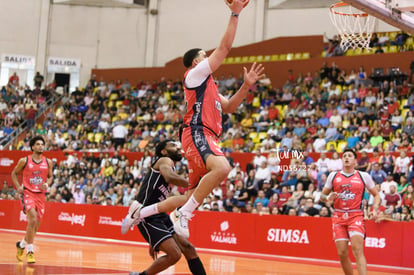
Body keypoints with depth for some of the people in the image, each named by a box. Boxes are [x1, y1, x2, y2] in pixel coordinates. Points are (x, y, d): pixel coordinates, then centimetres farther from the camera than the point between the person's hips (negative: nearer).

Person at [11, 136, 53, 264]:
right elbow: (14, 173, 10)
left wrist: (47, 184, -3)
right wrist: (18, 187, -4)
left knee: (35, 226, 8)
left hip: (41, 195, 4)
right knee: (33, 220, -22)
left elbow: (50, 177, 18)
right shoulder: (24, 161, -3)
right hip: (28, 193, -4)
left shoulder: (48, 162, 5)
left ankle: (21, 244, 35)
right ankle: (30, 252, -15)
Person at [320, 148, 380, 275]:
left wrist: (375, 209, -4)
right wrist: (328, 198, -7)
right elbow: (322, 195, 16)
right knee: (342, 253, -1)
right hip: (338, 216, 3)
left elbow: (376, 195, 14)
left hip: (356, 216, -3)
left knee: (358, 250, -19)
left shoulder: (364, 176, 5)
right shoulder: (333, 176, 10)